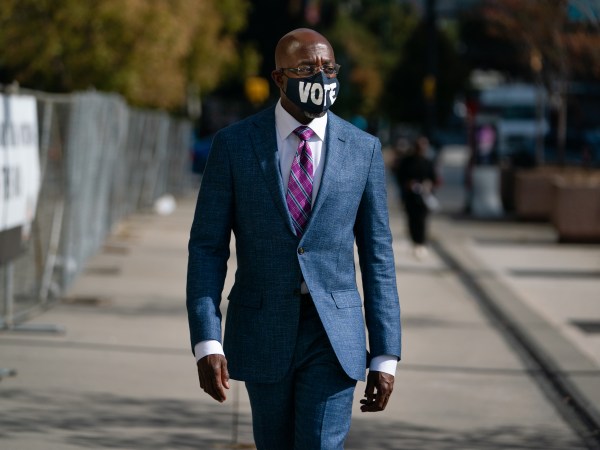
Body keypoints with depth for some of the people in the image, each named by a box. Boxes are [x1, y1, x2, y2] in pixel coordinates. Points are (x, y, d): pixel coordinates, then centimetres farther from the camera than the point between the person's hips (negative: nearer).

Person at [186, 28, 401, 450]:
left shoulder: (363, 149, 0)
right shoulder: (233, 144, -3)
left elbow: (377, 256, 3)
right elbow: (207, 248, -4)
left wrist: (386, 356, 0)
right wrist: (206, 344, -14)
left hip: (333, 336, -1)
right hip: (263, 331, 1)